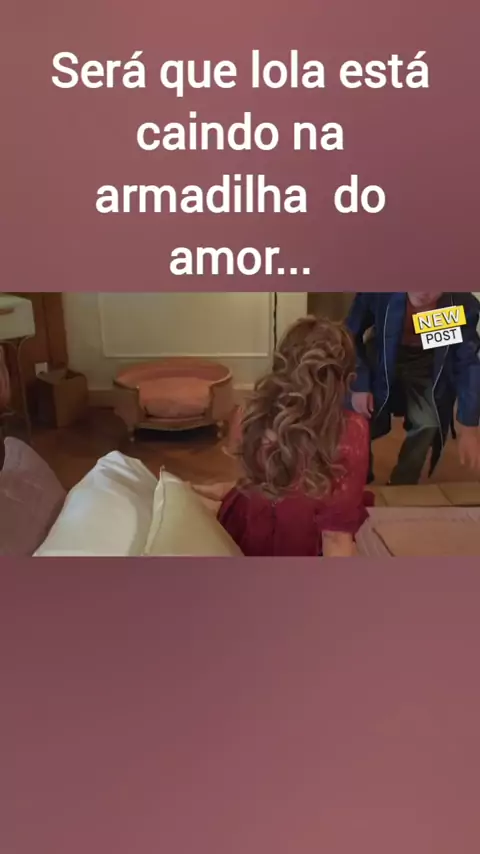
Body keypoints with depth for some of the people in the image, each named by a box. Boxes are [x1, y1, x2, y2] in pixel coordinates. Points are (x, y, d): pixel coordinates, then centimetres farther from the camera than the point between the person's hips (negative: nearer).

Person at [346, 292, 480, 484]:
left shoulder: (463, 304, -27)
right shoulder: (379, 291, -32)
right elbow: (352, 334, -16)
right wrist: (358, 386, -21)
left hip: (427, 366, 1)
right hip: (381, 359, 0)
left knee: (428, 425, -15)